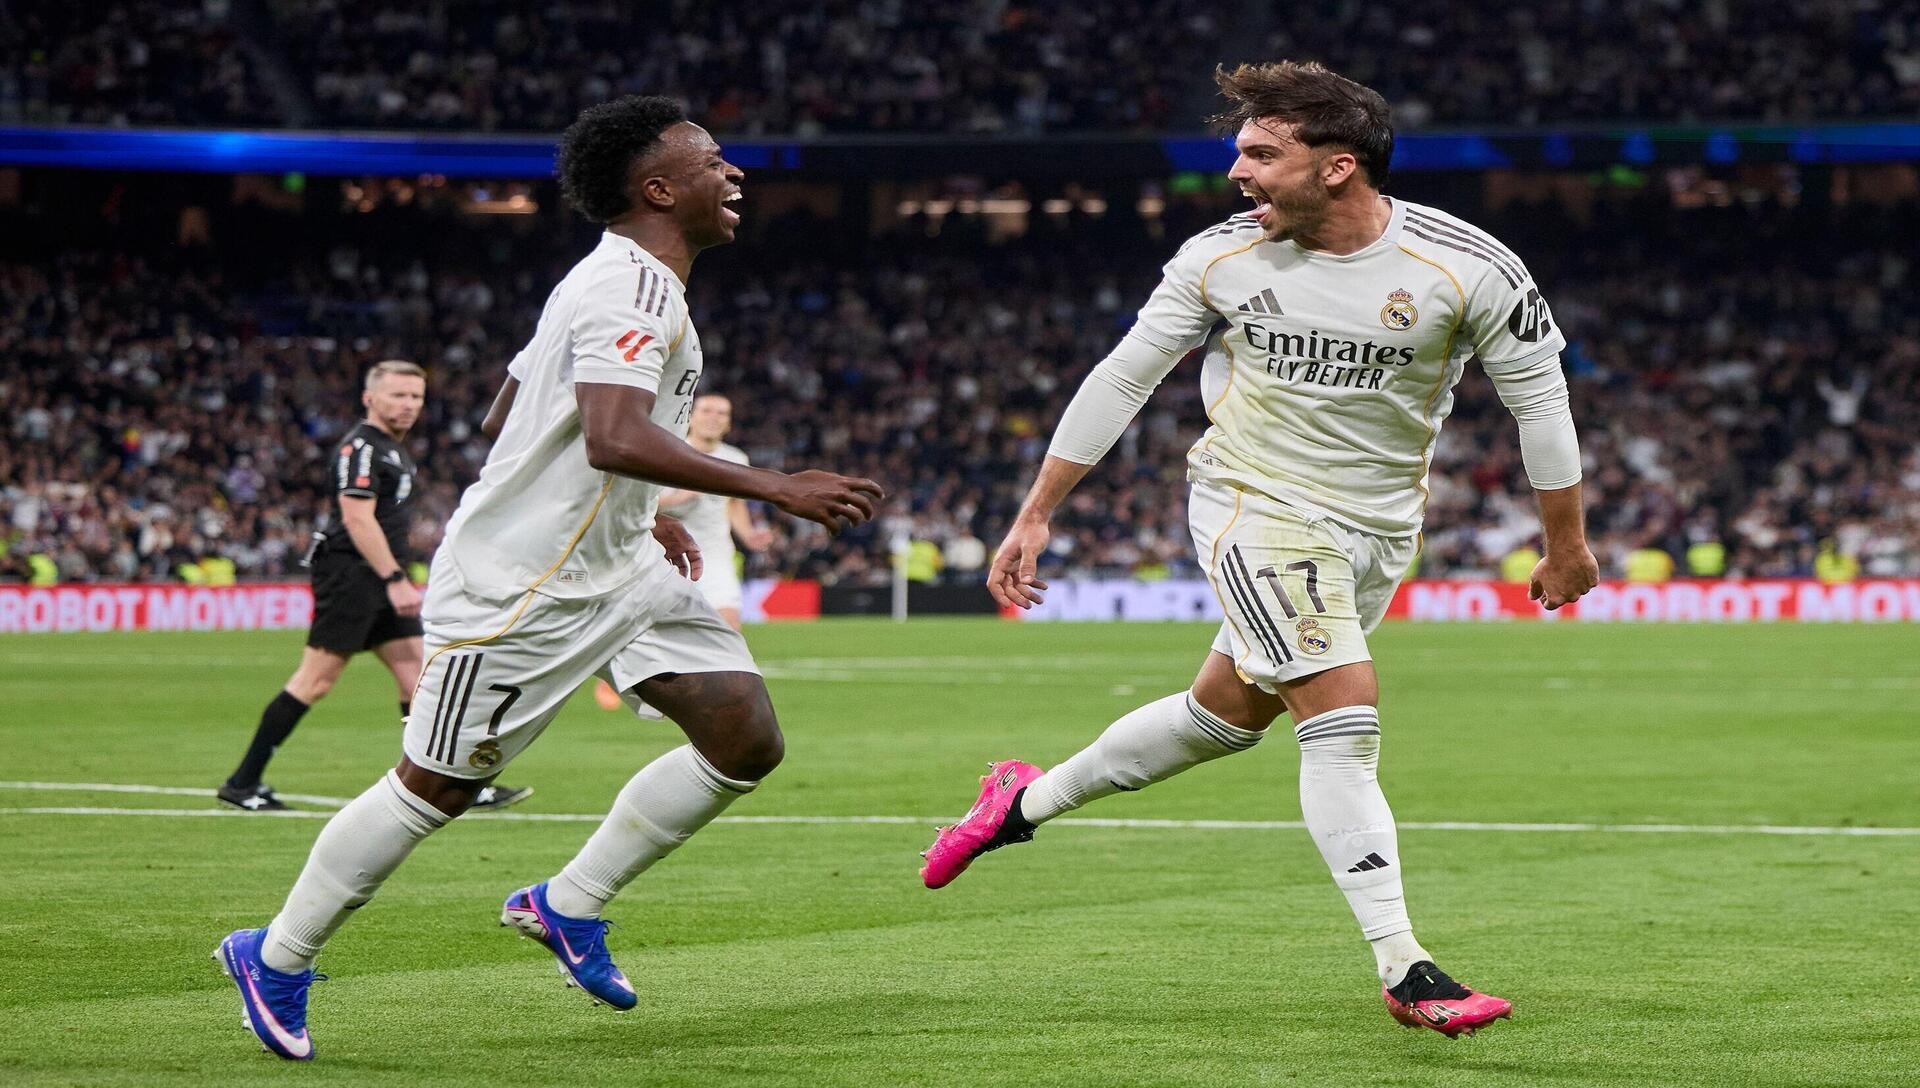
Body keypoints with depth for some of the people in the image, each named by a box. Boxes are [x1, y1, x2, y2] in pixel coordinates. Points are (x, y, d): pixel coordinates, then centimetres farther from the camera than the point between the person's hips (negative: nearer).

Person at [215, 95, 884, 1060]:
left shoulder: (624, 282, 12)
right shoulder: (631, 292, -20)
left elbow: (507, 416, 21)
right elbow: (614, 439, -37)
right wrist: (771, 488, -37)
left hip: (612, 568, 10)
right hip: (516, 587, -10)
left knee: (746, 738, -2)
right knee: (436, 787, 1)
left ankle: (567, 906, 11)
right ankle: (276, 960, 19)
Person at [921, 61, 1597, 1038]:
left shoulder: (1468, 270, -17)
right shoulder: (1222, 259, -12)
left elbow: (1539, 397, -4)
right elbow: (1123, 378, 0)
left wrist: (1566, 545, 3)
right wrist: (1035, 515, 1)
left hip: (1377, 532, 2)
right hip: (1255, 507, -2)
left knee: (1227, 712, 14)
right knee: (1344, 718, -18)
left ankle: (1027, 802, 36)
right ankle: (1403, 974, -16)